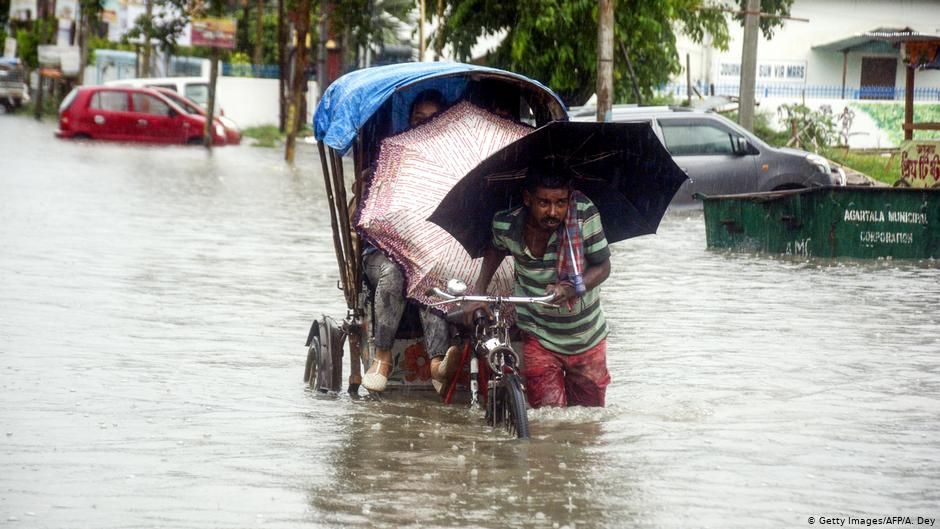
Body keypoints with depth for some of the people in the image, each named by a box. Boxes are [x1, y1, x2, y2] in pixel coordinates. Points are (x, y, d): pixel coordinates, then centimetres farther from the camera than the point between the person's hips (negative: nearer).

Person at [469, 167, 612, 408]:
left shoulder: (584, 214, -24)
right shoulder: (506, 225, -18)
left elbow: (602, 266, -15)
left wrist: (570, 289, -32)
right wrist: (478, 292, 2)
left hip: (587, 339, 1)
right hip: (539, 340, 0)